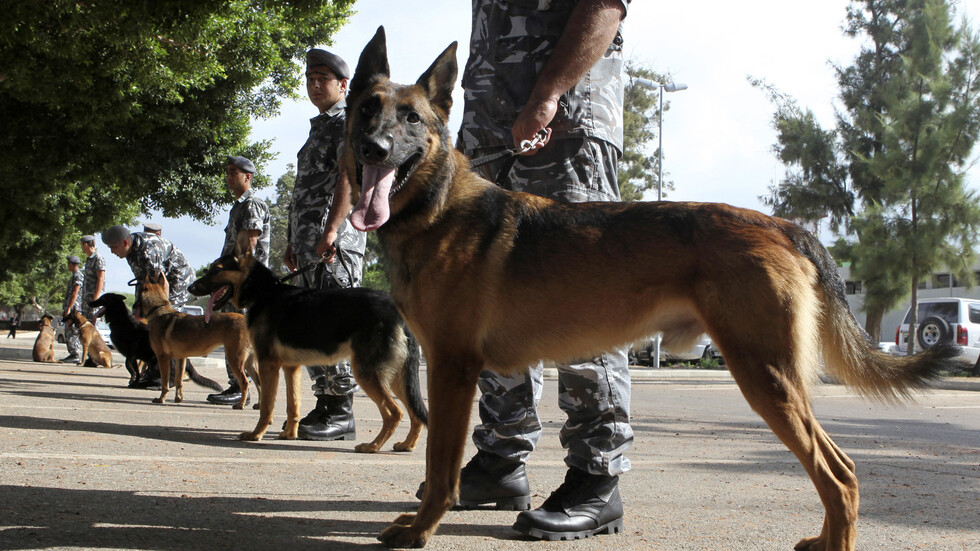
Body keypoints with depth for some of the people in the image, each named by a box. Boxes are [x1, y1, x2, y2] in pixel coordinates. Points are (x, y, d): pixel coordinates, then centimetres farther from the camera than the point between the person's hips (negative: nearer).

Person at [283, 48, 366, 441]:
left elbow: (348, 177, -18)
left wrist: (331, 229, -29)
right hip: (310, 244, 10)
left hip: (336, 242, -10)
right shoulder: (319, 128, 27)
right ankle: (325, 405, 12)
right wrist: (293, 242, 24)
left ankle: (341, 412, -12)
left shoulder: (348, 122, -2)